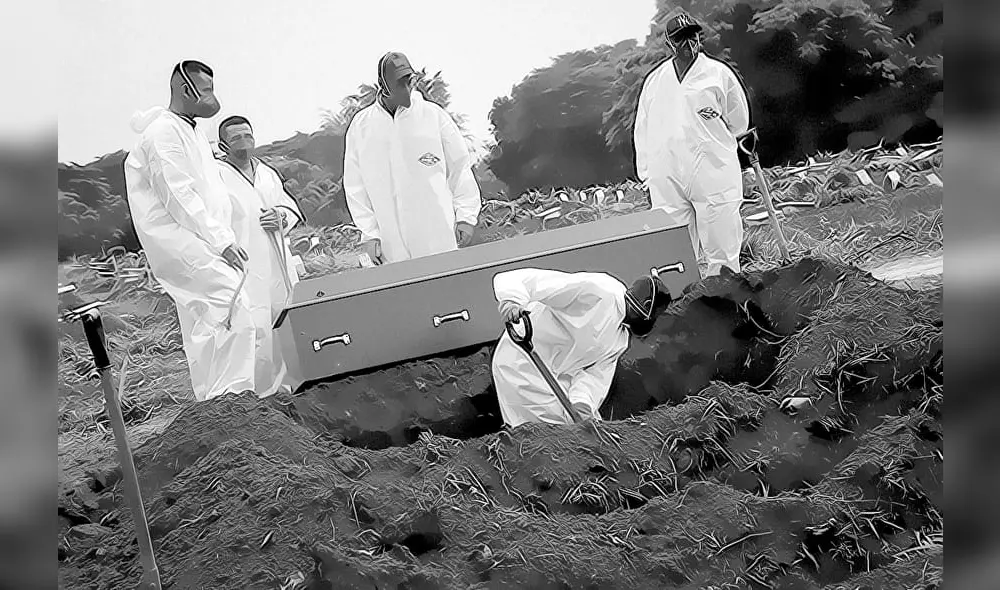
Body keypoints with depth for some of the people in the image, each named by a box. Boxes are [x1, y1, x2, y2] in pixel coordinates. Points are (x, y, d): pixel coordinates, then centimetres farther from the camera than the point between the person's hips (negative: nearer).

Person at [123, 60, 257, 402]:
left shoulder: (192, 132, 21)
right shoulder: (163, 132, -10)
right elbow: (178, 197, -18)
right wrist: (221, 241, -20)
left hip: (200, 243, 10)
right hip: (177, 242, -10)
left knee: (205, 329, 11)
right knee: (235, 308, -23)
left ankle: (211, 402, 16)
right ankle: (231, 394, -22)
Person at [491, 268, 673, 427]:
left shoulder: (621, 338, 8)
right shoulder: (597, 291, -23)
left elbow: (596, 373, -3)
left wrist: (582, 402, -24)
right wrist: (512, 300, -51)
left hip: (559, 376, 9)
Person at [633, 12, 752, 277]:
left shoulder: (720, 73, 4)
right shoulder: (654, 79, 13)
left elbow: (739, 123, 12)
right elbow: (641, 128, 16)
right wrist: (646, 171, 10)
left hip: (713, 176, -2)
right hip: (666, 180, 3)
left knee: (721, 253, -2)